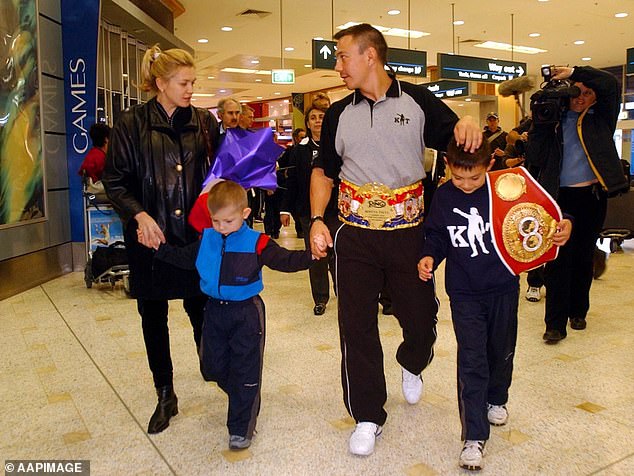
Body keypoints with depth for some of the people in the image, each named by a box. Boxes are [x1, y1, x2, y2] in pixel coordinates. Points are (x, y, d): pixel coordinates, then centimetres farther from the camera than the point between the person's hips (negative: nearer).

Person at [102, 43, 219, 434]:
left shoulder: (204, 121, 5)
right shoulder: (132, 123, -2)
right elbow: (115, 180, -2)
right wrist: (139, 215, -16)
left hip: (197, 234, 1)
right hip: (151, 237, 0)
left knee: (202, 310, 5)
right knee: (153, 317, 10)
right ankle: (166, 396, 26)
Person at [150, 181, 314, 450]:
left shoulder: (257, 243, -13)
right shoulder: (206, 240, 2)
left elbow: (286, 260, -14)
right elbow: (184, 258, 17)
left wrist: (311, 256, -29)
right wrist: (158, 248, 12)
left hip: (247, 312, -5)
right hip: (215, 309, 5)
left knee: (245, 371, 3)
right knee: (212, 367, 15)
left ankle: (241, 429, 18)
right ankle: (242, 400, 44)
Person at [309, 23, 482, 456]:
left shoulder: (418, 101, 1)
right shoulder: (338, 114, 7)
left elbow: (455, 140, 4)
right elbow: (324, 170, 11)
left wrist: (466, 124, -20)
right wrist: (317, 220, -3)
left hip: (409, 232, -1)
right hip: (355, 236, 1)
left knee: (421, 317, 10)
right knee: (356, 326, 1)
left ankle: (412, 366, 47)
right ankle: (367, 417, 18)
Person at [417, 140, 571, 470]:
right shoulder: (443, 197, -6)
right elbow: (436, 236, 5)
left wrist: (563, 227, -17)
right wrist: (430, 257, -13)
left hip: (503, 288, 1)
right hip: (464, 292, -1)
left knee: (502, 352, 19)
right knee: (471, 362, -5)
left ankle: (496, 399, 49)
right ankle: (474, 437, 2)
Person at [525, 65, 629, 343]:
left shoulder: (600, 118, 8)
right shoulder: (554, 119, 7)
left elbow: (610, 84, -9)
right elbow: (534, 157, -4)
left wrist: (573, 71, -10)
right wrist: (539, 124, -12)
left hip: (592, 197, 2)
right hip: (560, 196, -1)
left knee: (584, 257, 11)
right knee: (558, 259, -6)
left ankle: (578, 312, 27)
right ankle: (555, 323, -3)